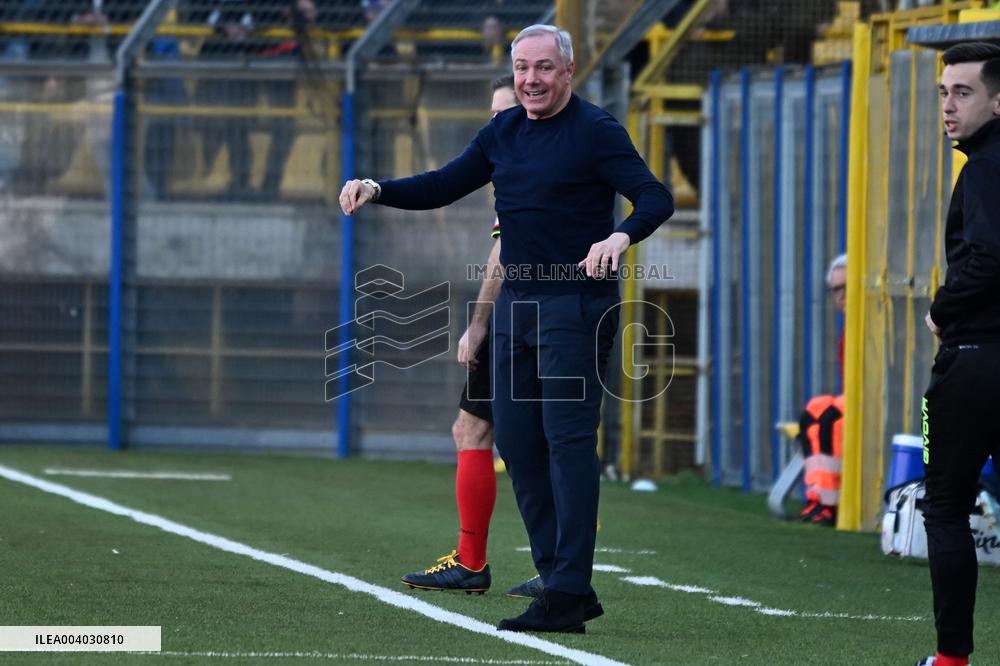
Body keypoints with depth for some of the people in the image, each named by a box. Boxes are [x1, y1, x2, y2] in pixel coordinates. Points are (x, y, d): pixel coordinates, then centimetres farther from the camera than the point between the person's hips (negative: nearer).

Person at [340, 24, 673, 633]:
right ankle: (562, 580, 14)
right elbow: (444, 186, 20)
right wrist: (377, 190, 5)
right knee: (517, 441, 7)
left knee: (568, 437, -12)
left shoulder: (595, 131, -8)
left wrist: (621, 236, -34)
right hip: (515, 302, 8)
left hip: (576, 303, -8)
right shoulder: (504, 132, 13)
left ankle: (568, 593, -14)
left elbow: (657, 198, -14)